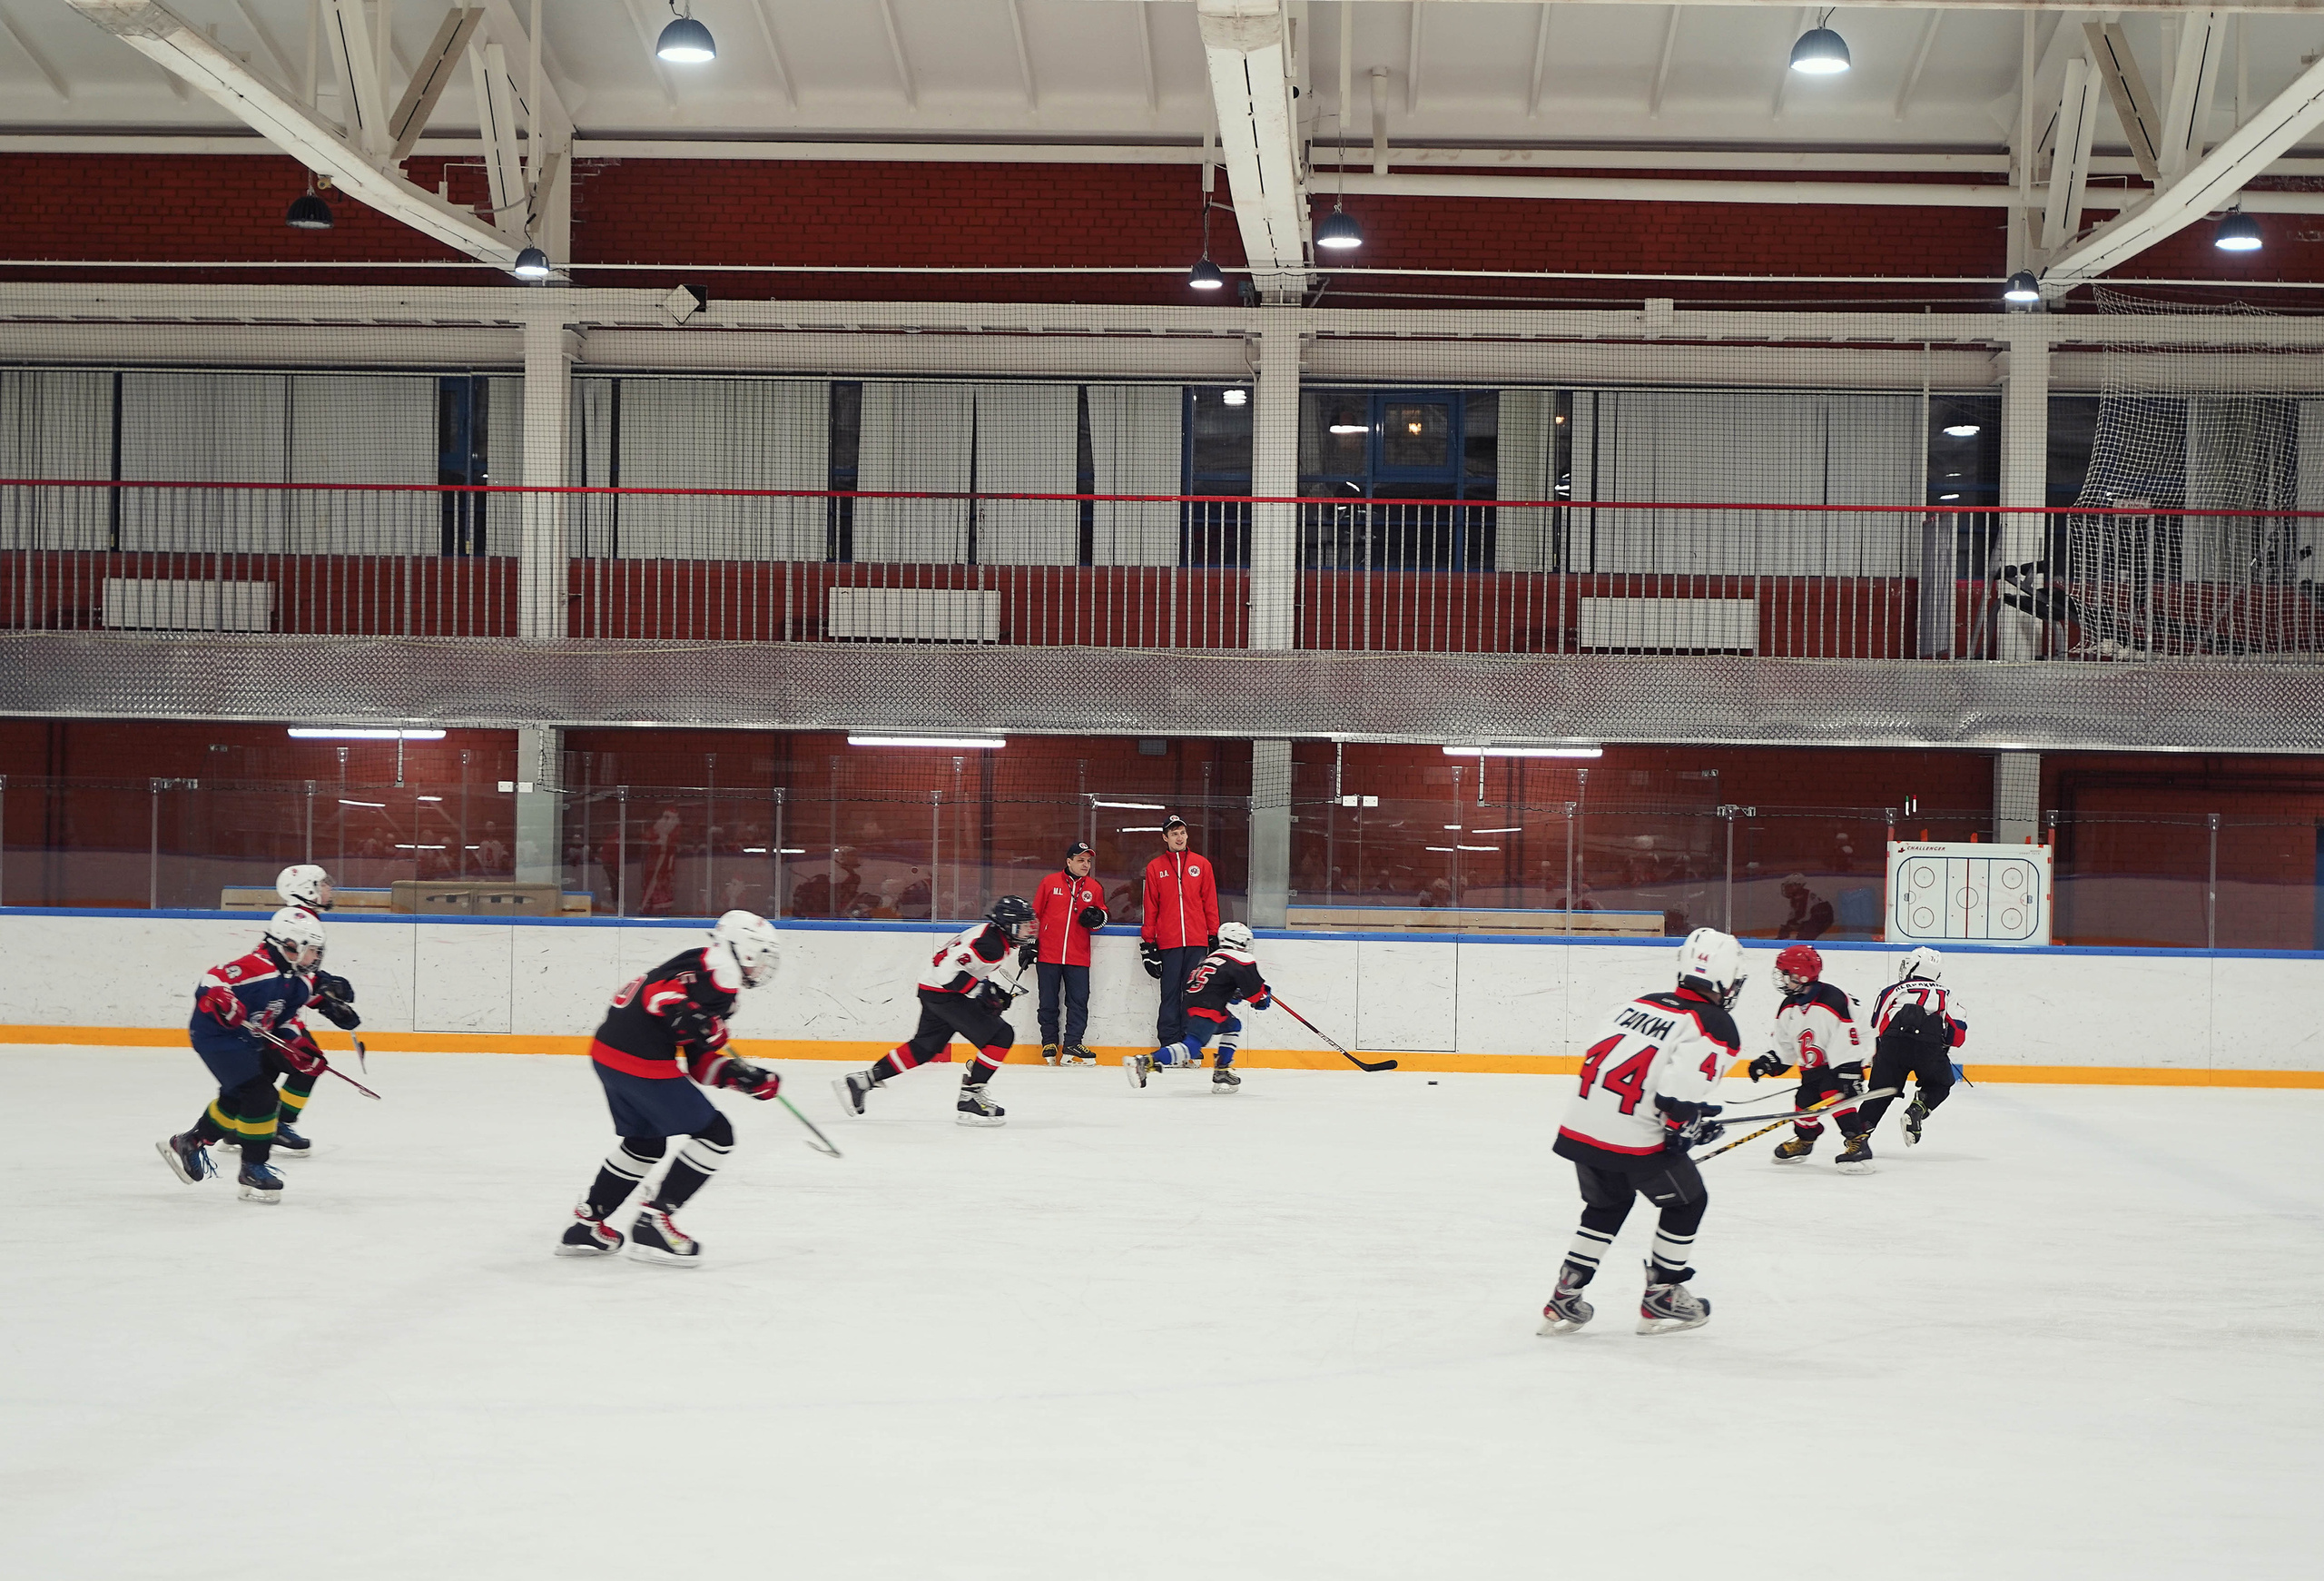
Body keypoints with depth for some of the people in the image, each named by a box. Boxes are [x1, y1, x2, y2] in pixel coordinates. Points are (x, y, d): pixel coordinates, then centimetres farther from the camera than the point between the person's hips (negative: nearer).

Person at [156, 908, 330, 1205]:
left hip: (248, 1041, 10)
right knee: (259, 1096, -17)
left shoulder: (298, 982, 3)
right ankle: (253, 1170, -5)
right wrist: (220, 1001, -51)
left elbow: (285, 1019, 14)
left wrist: (297, 1046, -1)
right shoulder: (256, 968, -27)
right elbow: (208, 983, -31)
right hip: (216, 1036, -10)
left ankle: (188, 1144, 46)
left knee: (237, 1097, 25)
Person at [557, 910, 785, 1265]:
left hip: (607, 1051, 10)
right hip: (641, 1060, -10)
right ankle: (653, 1223, 0)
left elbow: (700, 1063, 23)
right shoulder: (718, 969, -4)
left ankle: (586, 1223, 33)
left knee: (645, 1141, 29)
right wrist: (703, 1024, -23)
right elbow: (658, 992, -22)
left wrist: (745, 1076, 15)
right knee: (714, 1135, -1)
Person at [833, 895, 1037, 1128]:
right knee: (1000, 1036, -13)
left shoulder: (997, 934, 8)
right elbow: (949, 971, -29)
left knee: (924, 1047, 20)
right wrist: (985, 991, -23)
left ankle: (861, 1081, 24)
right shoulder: (991, 942, -24)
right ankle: (969, 1100, -9)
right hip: (943, 993, -11)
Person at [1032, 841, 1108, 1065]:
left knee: (1079, 1001, -4)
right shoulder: (1050, 882, 2)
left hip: (1078, 957, 2)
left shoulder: (1094, 888, 10)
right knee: (1048, 1002, 5)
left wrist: (1098, 917, -6)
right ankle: (1049, 1044, 17)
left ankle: (1071, 1046, 1)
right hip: (1048, 954, -2)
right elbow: (1035, 914, 7)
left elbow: (1103, 915, 18)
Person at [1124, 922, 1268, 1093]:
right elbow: (1255, 990, -1)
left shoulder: (1212, 957, 25)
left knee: (1233, 1026, 28)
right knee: (1191, 1047, -21)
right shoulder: (1243, 960, 0)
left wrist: (1235, 995, 28)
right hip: (1208, 1010, -9)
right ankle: (1145, 1062, -37)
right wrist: (1263, 998, 19)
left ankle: (1222, 1071, 19)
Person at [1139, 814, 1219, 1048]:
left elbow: (1210, 904, 11)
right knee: (1170, 994, -2)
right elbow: (1150, 908, 8)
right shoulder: (1155, 867, 8)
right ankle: (1169, 1044, 1)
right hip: (1168, 942, -1)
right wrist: (1148, 943, 5)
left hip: (1197, 941, 1)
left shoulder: (1201, 865, 10)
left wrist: (1214, 936, 7)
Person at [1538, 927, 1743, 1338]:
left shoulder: (1640, 1004, 16)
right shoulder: (1716, 1027, -6)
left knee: (1607, 1204, 28)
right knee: (1687, 1201, 17)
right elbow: (1681, 1094, -20)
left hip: (1581, 1123, 7)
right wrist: (1692, 1126, 1)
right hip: (1634, 1140, -7)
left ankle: (1565, 1300, 24)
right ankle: (1661, 1297, 21)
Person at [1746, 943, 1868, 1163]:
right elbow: (1785, 1046, 12)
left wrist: (1850, 1076, -26)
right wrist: (1767, 1063, -1)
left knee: (1835, 1095, -27)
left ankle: (1856, 1141, -26)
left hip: (1838, 1064, -8)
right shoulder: (1788, 1009, 1)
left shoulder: (1833, 1002, -24)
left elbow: (1849, 1044, -24)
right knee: (1804, 1102, 12)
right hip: (1811, 1068, 8)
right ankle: (1804, 1139, 39)